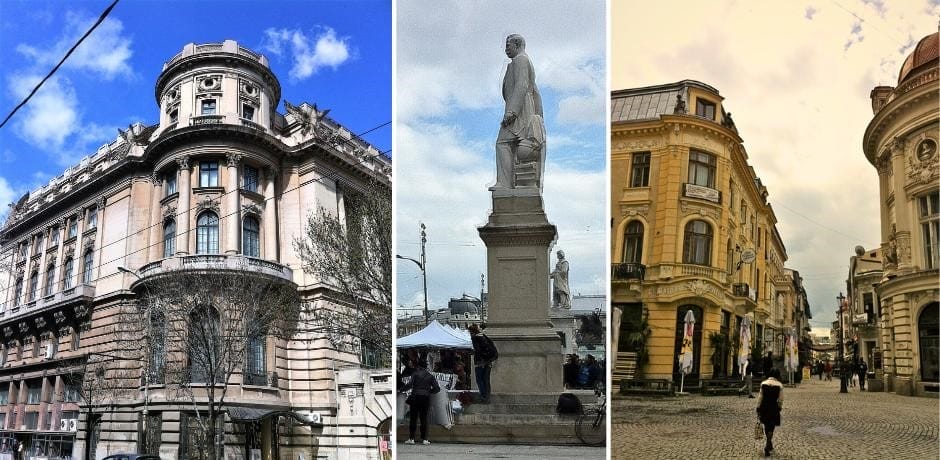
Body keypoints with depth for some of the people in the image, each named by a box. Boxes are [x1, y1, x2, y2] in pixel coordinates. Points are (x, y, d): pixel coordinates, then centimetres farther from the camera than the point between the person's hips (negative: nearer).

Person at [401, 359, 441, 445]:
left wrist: (402, 389, 2)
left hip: (415, 397, -2)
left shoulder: (415, 374, 2)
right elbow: (437, 388, 5)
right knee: (424, 419, 6)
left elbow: (410, 384, -11)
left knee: (413, 418, 2)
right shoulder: (430, 376, 10)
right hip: (426, 398, 2)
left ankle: (411, 438, 1)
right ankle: (424, 439, 2)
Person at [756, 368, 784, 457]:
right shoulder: (779, 385, -6)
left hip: (764, 407, 2)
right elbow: (780, 399, -4)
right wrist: (779, 408, 11)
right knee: (771, 427, 4)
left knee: (766, 426, 17)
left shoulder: (763, 384, -2)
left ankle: (769, 445, 32)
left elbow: (760, 397, -1)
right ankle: (767, 446, -5)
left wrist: (758, 409, 5)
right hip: (774, 407, -2)